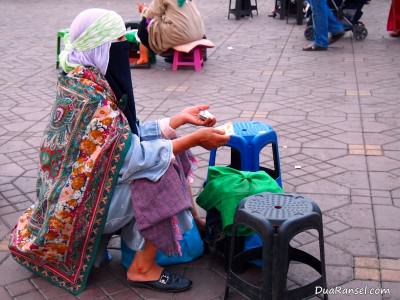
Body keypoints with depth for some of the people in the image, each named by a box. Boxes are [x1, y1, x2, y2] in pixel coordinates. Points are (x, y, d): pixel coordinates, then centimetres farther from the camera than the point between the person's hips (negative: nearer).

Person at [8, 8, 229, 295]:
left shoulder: (85, 82, 1)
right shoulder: (92, 96, -27)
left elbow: (130, 135, 5)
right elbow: (134, 157, -28)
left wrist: (179, 118, 4)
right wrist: (194, 139, -21)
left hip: (75, 189, 9)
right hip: (86, 200, -9)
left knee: (160, 147, 8)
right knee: (164, 167, -16)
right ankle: (142, 268, -6)